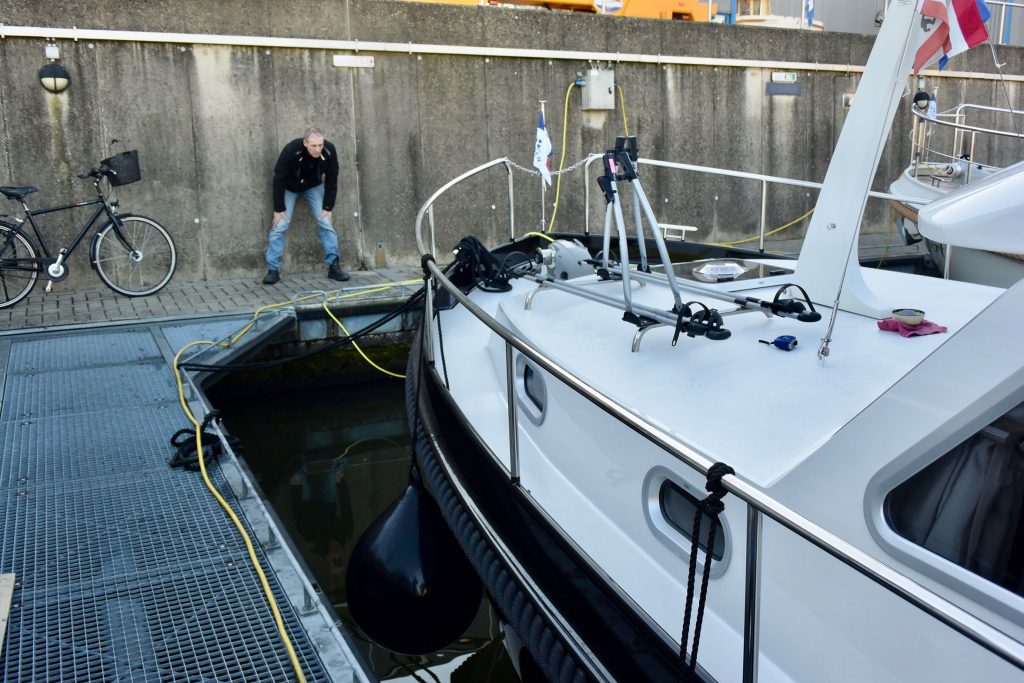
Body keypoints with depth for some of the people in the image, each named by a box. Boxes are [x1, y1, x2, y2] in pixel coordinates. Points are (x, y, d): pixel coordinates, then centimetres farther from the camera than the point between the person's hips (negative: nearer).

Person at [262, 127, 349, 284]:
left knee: (325, 222, -8)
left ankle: (334, 266, -2)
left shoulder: (329, 151, -29)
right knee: (279, 226, -9)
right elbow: (279, 180, -26)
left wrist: (328, 207, -15)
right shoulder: (291, 151, -36)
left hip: (314, 186, 2)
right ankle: (273, 270, -3)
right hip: (289, 187, -2)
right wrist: (279, 209, -22)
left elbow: (331, 180, -16)